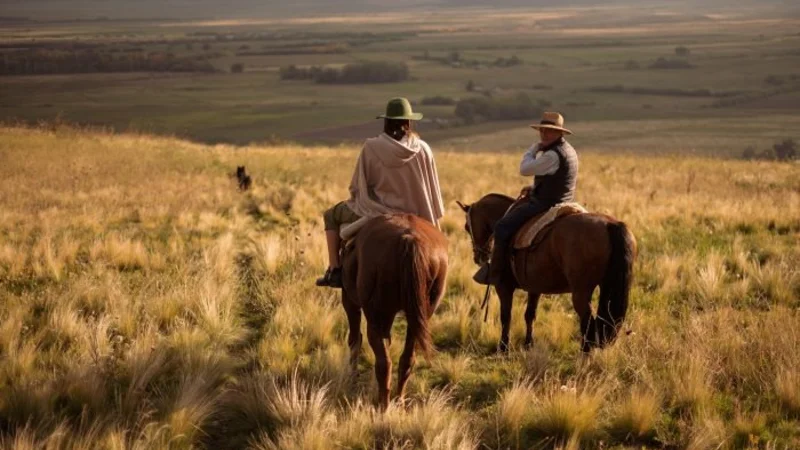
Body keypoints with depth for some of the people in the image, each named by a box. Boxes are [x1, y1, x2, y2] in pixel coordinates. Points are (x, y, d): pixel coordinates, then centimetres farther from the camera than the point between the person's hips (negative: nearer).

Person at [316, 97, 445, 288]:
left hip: (376, 212, -2)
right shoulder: (423, 150, -6)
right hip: (412, 216, 2)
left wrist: (357, 201, 19)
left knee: (331, 215, 22)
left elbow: (356, 186, -2)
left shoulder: (372, 147, -12)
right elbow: (432, 190, 2)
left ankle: (335, 270, 15)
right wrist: (435, 220, 15)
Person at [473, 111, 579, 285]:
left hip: (545, 204, -11)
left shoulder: (553, 155, -24)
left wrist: (533, 150, -5)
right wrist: (536, 188, 14)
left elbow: (525, 169, -20)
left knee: (502, 227, -11)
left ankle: (494, 274, -9)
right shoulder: (569, 150, 12)